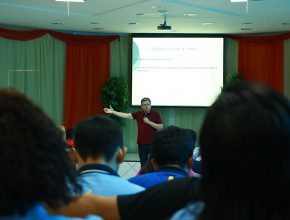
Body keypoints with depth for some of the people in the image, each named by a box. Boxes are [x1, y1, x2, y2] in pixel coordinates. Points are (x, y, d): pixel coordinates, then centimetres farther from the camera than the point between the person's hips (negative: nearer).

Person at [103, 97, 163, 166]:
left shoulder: (155, 114, -3)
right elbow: (126, 115, -3)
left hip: (153, 143, -3)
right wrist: (113, 112, -11)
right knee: (143, 164, 10)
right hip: (141, 143, 3)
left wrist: (149, 122, -15)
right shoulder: (138, 114, 4)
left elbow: (161, 127, -6)